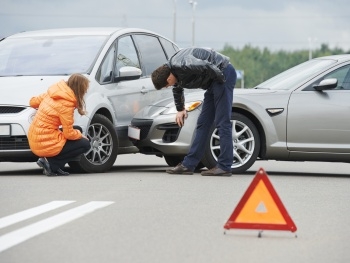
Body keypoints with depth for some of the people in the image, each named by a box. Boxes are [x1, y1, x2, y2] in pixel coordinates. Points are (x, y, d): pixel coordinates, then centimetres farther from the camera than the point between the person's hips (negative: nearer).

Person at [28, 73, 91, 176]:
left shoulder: (51, 94, 4)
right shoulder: (66, 104, -18)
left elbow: (33, 102, 19)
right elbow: (69, 134, -15)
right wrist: (80, 135, 5)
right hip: (46, 145, -8)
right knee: (85, 144, 3)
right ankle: (52, 163, -6)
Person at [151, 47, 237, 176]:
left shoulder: (182, 65, -25)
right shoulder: (174, 71, 6)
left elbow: (207, 66, -34)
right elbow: (177, 90, 28)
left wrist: (221, 79, -18)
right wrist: (180, 109, 37)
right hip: (213, 83, 10)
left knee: (222, 122, -12)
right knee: (203, 123, 9)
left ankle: (224, 167, -12)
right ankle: (188, 164, 11)